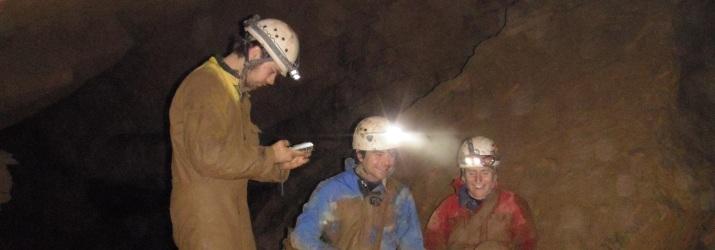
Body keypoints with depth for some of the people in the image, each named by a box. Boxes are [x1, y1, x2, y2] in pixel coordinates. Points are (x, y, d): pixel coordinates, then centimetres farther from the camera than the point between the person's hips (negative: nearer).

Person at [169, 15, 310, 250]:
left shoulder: (238, 94, 15)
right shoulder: (204, 85, -14)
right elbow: (208, 156, -24)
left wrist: (282, 165, 1)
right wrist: (269, 155, -15)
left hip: (231, 216, 9)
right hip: (205, 219, -9)